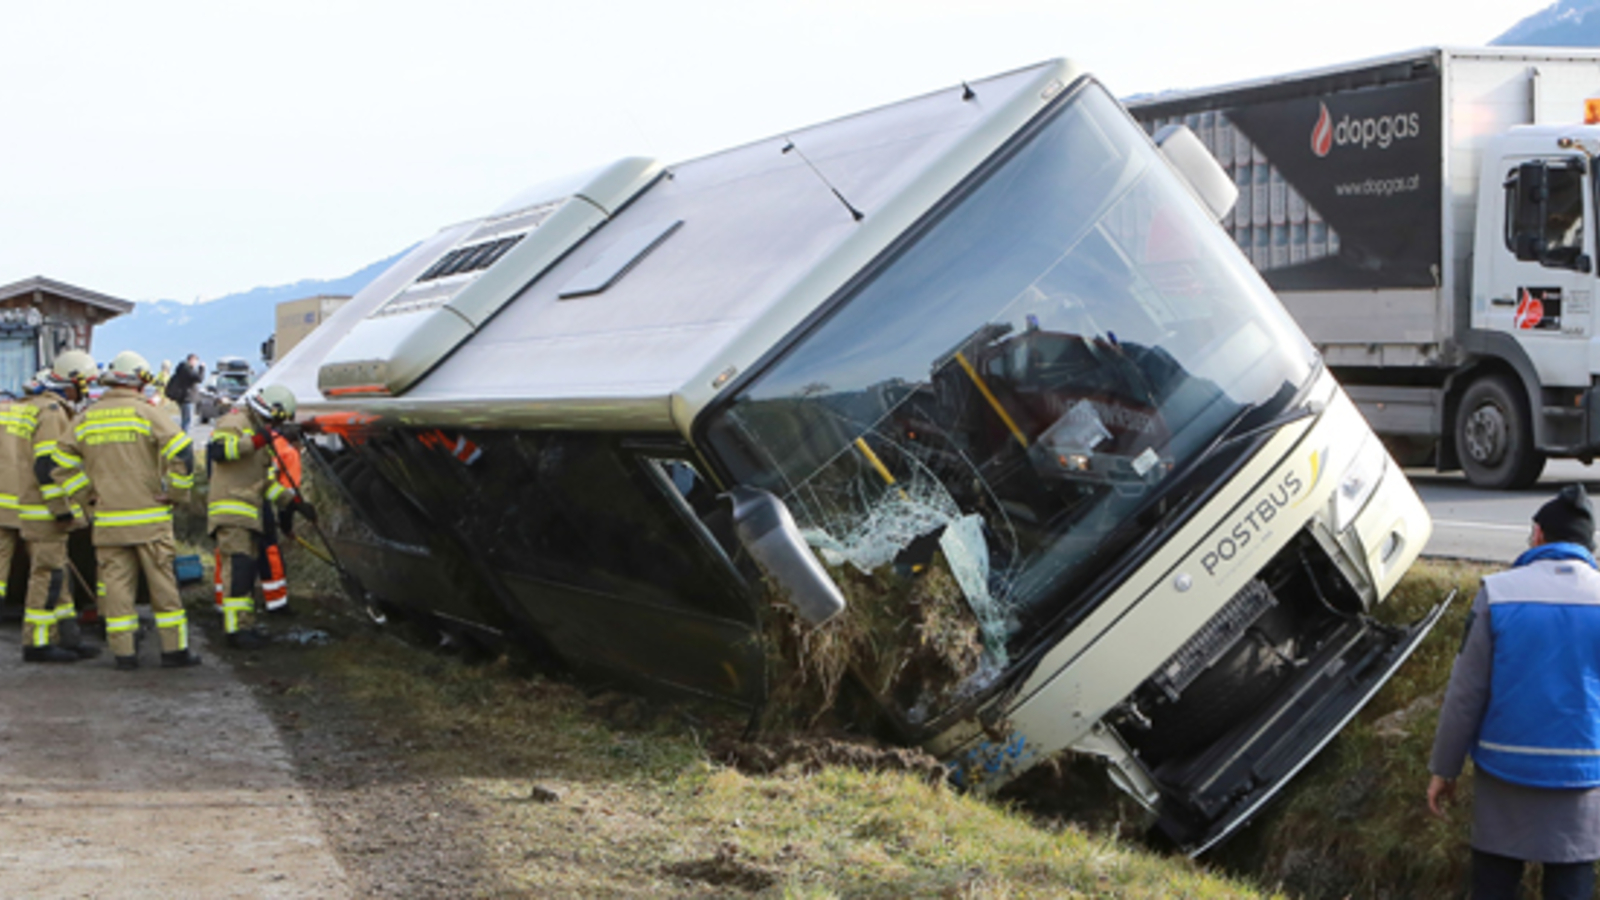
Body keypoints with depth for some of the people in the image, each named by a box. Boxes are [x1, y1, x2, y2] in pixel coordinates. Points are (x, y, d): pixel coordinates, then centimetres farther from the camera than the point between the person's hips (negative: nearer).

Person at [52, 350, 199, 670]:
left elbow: (62, 463, 9)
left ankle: (123, 652, 5)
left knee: (117, 584, 7)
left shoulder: (86, 418, 7)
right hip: (149, 518, -3)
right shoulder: (147, 413, -7)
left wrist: (86, 494, 12)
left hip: (108, 521, 3)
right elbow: (181, 452, -15)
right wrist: (176, 494, -3)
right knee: (163, 583, 3)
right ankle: (174, 649, 6)